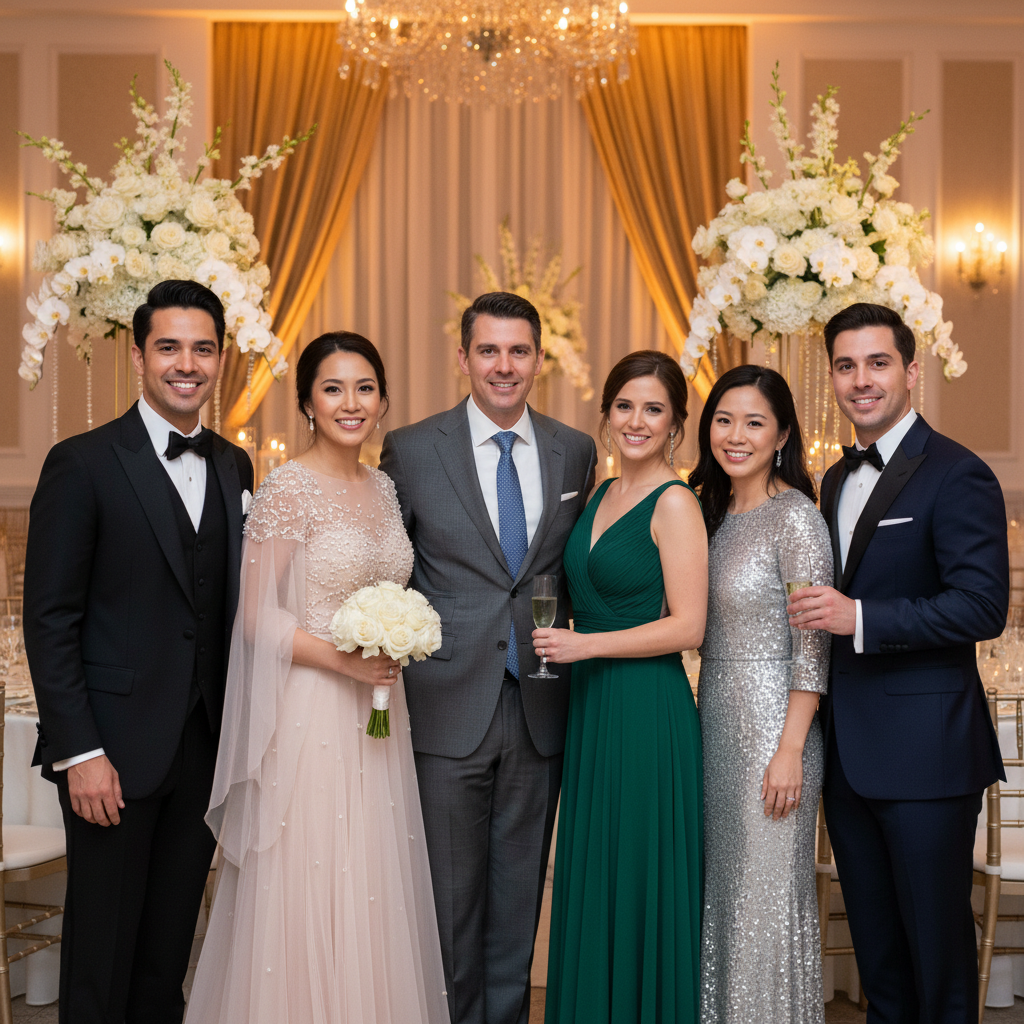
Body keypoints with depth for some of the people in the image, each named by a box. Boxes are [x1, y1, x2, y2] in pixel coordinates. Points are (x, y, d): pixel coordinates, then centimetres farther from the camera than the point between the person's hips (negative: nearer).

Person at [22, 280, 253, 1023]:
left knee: (172, 940, 14)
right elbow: (49, 619, -10)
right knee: (103, 942, 5)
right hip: (115, 746, -5)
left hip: (205, 746, 5)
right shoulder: (83, 464, -8)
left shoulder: (235, 468, 10)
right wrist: (78, 751, -15)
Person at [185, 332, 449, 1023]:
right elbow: (256, 616, -12)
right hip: (309, 714, -7)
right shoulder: (288, 489, -11)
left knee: (374, 896, 11)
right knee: (309, 898, 0)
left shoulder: (384, 488, 10)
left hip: (377, 714, 7)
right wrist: (340, 660, -21)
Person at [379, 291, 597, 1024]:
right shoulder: (411, 450, -2)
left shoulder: (576, 453, 6)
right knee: (451, 897, 6)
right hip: (449, 708, -2)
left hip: (540, 710, 3)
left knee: (519, 894, 12)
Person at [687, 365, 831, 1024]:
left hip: (774, 723, -7)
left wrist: (790, 751, -19)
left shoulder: (796, 516, -13)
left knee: (769, 893, 1)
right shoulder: (714, 512, 10)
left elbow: (812, 645, -16)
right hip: (715, 721, 8)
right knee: (718, 888, 15)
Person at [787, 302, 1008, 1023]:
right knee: (874, 941, 16)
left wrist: (859, 618, -24)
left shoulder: (956, 476, -11)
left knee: (937, 939, 3)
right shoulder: (835, 482, 15)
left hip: (924, 753, -7)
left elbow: (983, 606, -20)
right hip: (849, 752, 8)